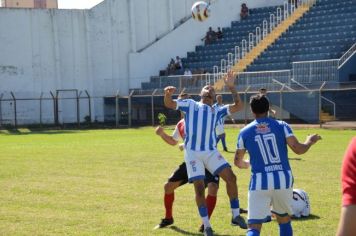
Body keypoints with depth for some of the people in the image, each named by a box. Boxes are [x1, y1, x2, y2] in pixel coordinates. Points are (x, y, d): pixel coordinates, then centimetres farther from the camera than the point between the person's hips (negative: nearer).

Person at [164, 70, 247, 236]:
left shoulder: (217, 111, 20)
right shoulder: (190, 105, 14)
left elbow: (238, 106, 12)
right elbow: (169, 104, 5)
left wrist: (231, 87, 3)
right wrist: (167, 94, -19)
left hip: (211, 152, 3)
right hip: (192, 153, -3)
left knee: (231, 177, -12)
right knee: (199, 188, -5)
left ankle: (236, 216, 1)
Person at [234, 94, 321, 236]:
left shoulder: (245, 132, 4)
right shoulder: (281, 126, 1)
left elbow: (238, 162, 13)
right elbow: (298, 149, -4)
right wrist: (310, 141, 18)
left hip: (260, 182, -1)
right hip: (283, 179, 1)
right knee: (284, 221, 23)